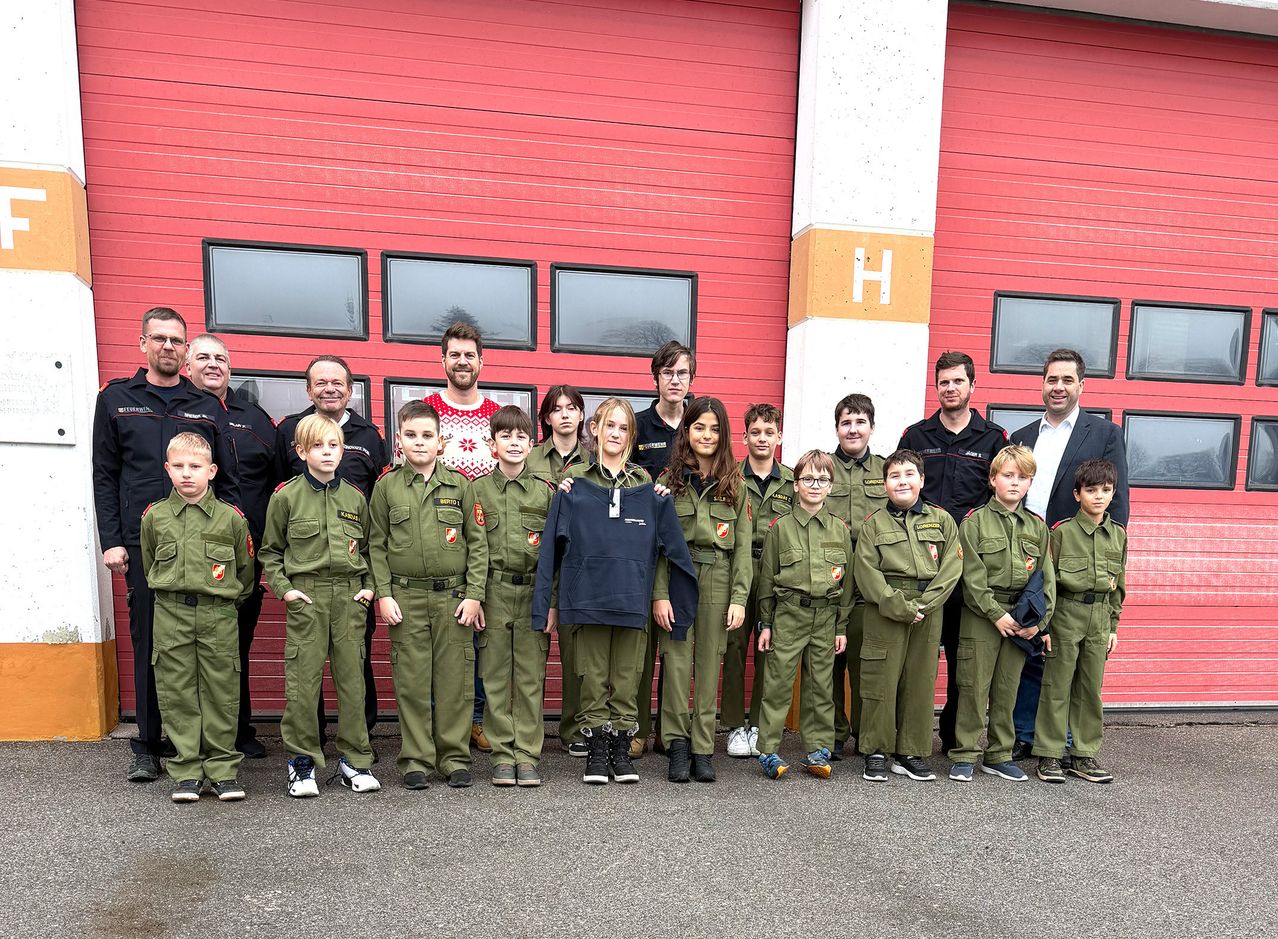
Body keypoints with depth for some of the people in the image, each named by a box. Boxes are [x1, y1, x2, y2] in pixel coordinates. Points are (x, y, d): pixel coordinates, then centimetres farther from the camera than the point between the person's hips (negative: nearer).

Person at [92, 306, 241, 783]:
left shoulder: (208, 408, 12)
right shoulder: (116, 399, 11)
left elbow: (227, 482, 11)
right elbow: (104, 477, 8)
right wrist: (111, 541, -1)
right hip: (142, 543, 0)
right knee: (147, 642, 5)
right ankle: (148, 747, 17)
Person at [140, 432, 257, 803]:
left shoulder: (231, 518, -1)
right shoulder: (154, 516, 3)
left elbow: (246, 569, 11)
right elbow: (149, 564, 18)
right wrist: (172, 592, 15)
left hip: (218, 615, -1)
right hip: (171, 615, 1)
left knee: (221, 692, 3)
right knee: (177, 694, 5)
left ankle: (223, 768, 14)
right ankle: (186, 771, 16)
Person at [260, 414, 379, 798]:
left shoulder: (354, 497, 8)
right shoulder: (286, 496, 1)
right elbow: (270, 552, 8)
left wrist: (369, 587, 6)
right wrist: (284, 588, -4)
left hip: (349, 597, 2)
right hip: (306, 597, -2)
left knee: (352, 679, 6)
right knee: (302, 681, 0)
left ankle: (354, 760, 18)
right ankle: (302, 761, 16)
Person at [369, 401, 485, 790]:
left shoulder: (460, 485, 4)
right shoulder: (386, 486, 5)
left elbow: (477, 543, 3)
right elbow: (377, 545, 6)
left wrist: (474, 595, -3)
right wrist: (384, 594, -2)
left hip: (453, 596, 0)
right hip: (406, 597, 0)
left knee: (454, 679, 4)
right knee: (411, 681, 5)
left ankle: (455, 758, 17)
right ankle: (416, 761, 17)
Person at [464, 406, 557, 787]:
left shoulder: (545, 490, 5)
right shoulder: (479, 488, 4)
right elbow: (477, 546, -1)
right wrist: (475, 596, -8)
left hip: (533, 591, 0)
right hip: (495, 591, 0)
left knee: (531, 677, 4)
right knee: (496, 676, 5)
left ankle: (527, 755, 14)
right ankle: (503, 754, 16)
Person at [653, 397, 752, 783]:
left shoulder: (735, 484, 7)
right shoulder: (669, 480, 3)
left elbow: (743, 545, 4)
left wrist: (739, 598, -4)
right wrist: (659, 593, -9)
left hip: (718, 581, 1)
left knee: (710, 663, 6)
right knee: (677, 660, -1)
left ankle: (703, 749, 15)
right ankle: (678, 742, 11)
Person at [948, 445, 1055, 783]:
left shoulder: (1037, 527, 9)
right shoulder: (975, 522, -4)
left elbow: (1046, 578, 8)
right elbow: (972, 577, -9)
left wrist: (1039, 620, -2)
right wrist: (996, 613, -14)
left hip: (1021, 619, 4)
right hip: (981, 615, -4)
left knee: (1007, 689, 11)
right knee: (975, 687, 0)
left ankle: (999, 755, 23)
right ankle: (966, 755, 11)